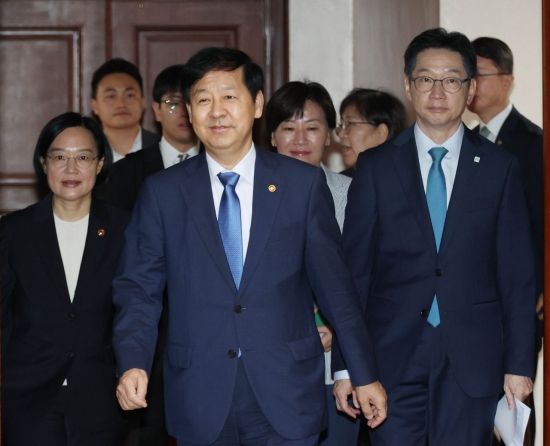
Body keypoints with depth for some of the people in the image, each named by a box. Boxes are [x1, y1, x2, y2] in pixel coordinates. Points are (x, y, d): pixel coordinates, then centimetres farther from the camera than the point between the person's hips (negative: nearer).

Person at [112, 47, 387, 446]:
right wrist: (133, 364, -13)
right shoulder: (162, 193, 4)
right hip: (200, 400, 1)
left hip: (286, 396, 0)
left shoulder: (304, 184, 2)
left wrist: (364, 376, 6)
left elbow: (335, 284, 5)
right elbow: (138, 289, 4)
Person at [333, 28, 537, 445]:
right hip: (394, 355, 0)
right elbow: (353, 268, 3)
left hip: (472, 360, 0)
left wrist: (519, 364, 0)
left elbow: (517, 273, 4)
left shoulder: (499, 168, 4)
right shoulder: (375, 167, 4)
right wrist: (345, 366, -1)